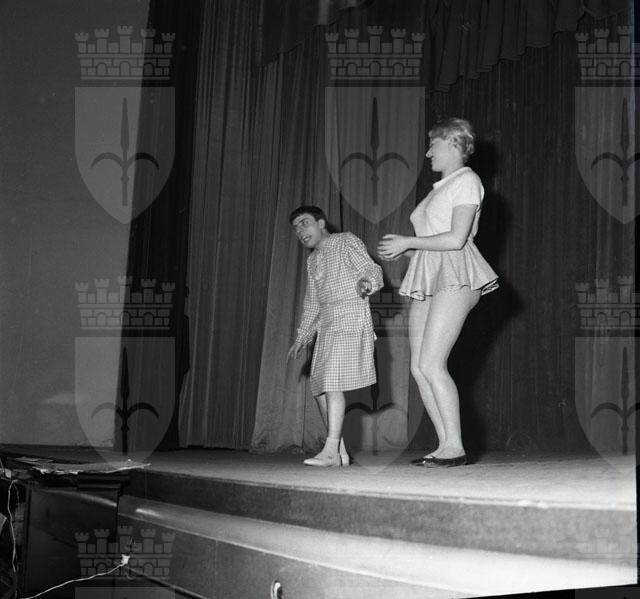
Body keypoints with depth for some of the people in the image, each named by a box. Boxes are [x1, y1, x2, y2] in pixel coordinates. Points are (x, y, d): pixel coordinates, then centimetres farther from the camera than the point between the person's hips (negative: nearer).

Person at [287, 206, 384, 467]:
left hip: (350, 315, -8)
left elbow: (373, 270, -7)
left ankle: (331, 450, -23)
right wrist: (301, 338, 24)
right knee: (319, 388, 1)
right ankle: (340, 452, 5)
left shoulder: (346, 242, 2)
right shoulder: (312, 260, 23)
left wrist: (367, 282, -30)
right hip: (325, 322, 8)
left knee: (332, 381, -20)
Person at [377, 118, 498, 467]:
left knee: (431, 365, -17)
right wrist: (400, 250, 10)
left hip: (453, 280, -9)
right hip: (427, 280, 9)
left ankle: (455, 447, -12)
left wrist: (407, 242, -7)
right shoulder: (439, 188, 25)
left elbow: (456, 239, -12)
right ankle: (446, 445, 3)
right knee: (419, 368, 0)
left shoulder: (467, 181, -1)